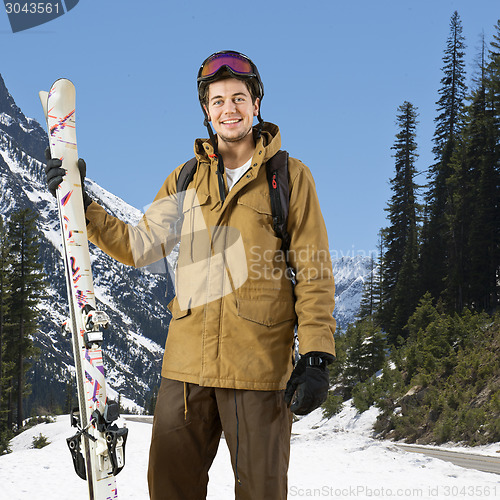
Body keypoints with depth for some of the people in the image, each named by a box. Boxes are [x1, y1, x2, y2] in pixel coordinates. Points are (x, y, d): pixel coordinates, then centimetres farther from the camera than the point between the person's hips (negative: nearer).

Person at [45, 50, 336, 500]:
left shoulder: (290, 177, 4)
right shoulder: (186, 178, 15)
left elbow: (314, 274, 1)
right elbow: (140, 246, 9)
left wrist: (316, 357, -7)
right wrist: (83, 207, -3)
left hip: (259, 364, -3)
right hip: (187, 362, 3)